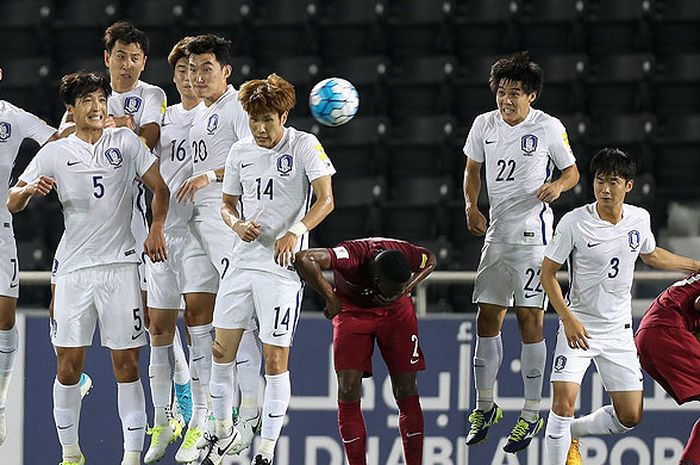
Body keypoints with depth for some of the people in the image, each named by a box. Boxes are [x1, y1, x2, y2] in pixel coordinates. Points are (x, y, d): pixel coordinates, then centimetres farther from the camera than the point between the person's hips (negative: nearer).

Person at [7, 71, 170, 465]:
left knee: (127, 363, -3)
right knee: (69, 365, -1)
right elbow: (13, 202, 5)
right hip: (74, 269, 1)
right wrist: (31, 189, -17)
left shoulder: (126, 142, 7)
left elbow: (160, 188, 10)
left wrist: (157, 228, -7)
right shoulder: (54, 154, 8)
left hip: (121, 264, -1)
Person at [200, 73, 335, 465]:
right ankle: (225, 433, 25)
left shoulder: (305, 146, -7)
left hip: (282, 267, -5)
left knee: (276, 360, -5)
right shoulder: (240, 152, 9)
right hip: (243, 261, 5)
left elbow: (326, 200, -14)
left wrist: (295, 232, -29)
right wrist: (238, 224, -5)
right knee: (221, 351, 7)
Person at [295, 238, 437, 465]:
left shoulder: (406, 254, -28)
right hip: (352, 309, -2)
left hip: (396, 311, 2)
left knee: (406, 393, -5)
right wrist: (331, 298, -36)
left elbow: (430, 261, -2)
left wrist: (407, 289, -15)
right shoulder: (351, 257, -38)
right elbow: (304, 259, -49)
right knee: (348, 391, -12)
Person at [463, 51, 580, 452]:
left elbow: (573, 172, 3)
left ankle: (532, 415, 2)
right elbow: (473, 168, 18)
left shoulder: (549, 128, -7)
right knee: (488, 318, 6)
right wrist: (472, 208, 2)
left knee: (530, 319, -5)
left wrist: (558, 185, -19)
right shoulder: (485, 125, 5)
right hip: (496, 234, 5)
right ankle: (485, 407, 18)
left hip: (533, 235, -5)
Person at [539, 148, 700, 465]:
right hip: (579, 326, -4)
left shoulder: (639, 219, -2)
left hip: (619, 329, 4)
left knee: (630, 416, 4)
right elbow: (547, 274, -9)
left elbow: (650, 255, 21)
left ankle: (571, 432, 29)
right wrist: (568, 319, -19)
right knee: (563, 401, -21)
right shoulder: (574, 223, -16)